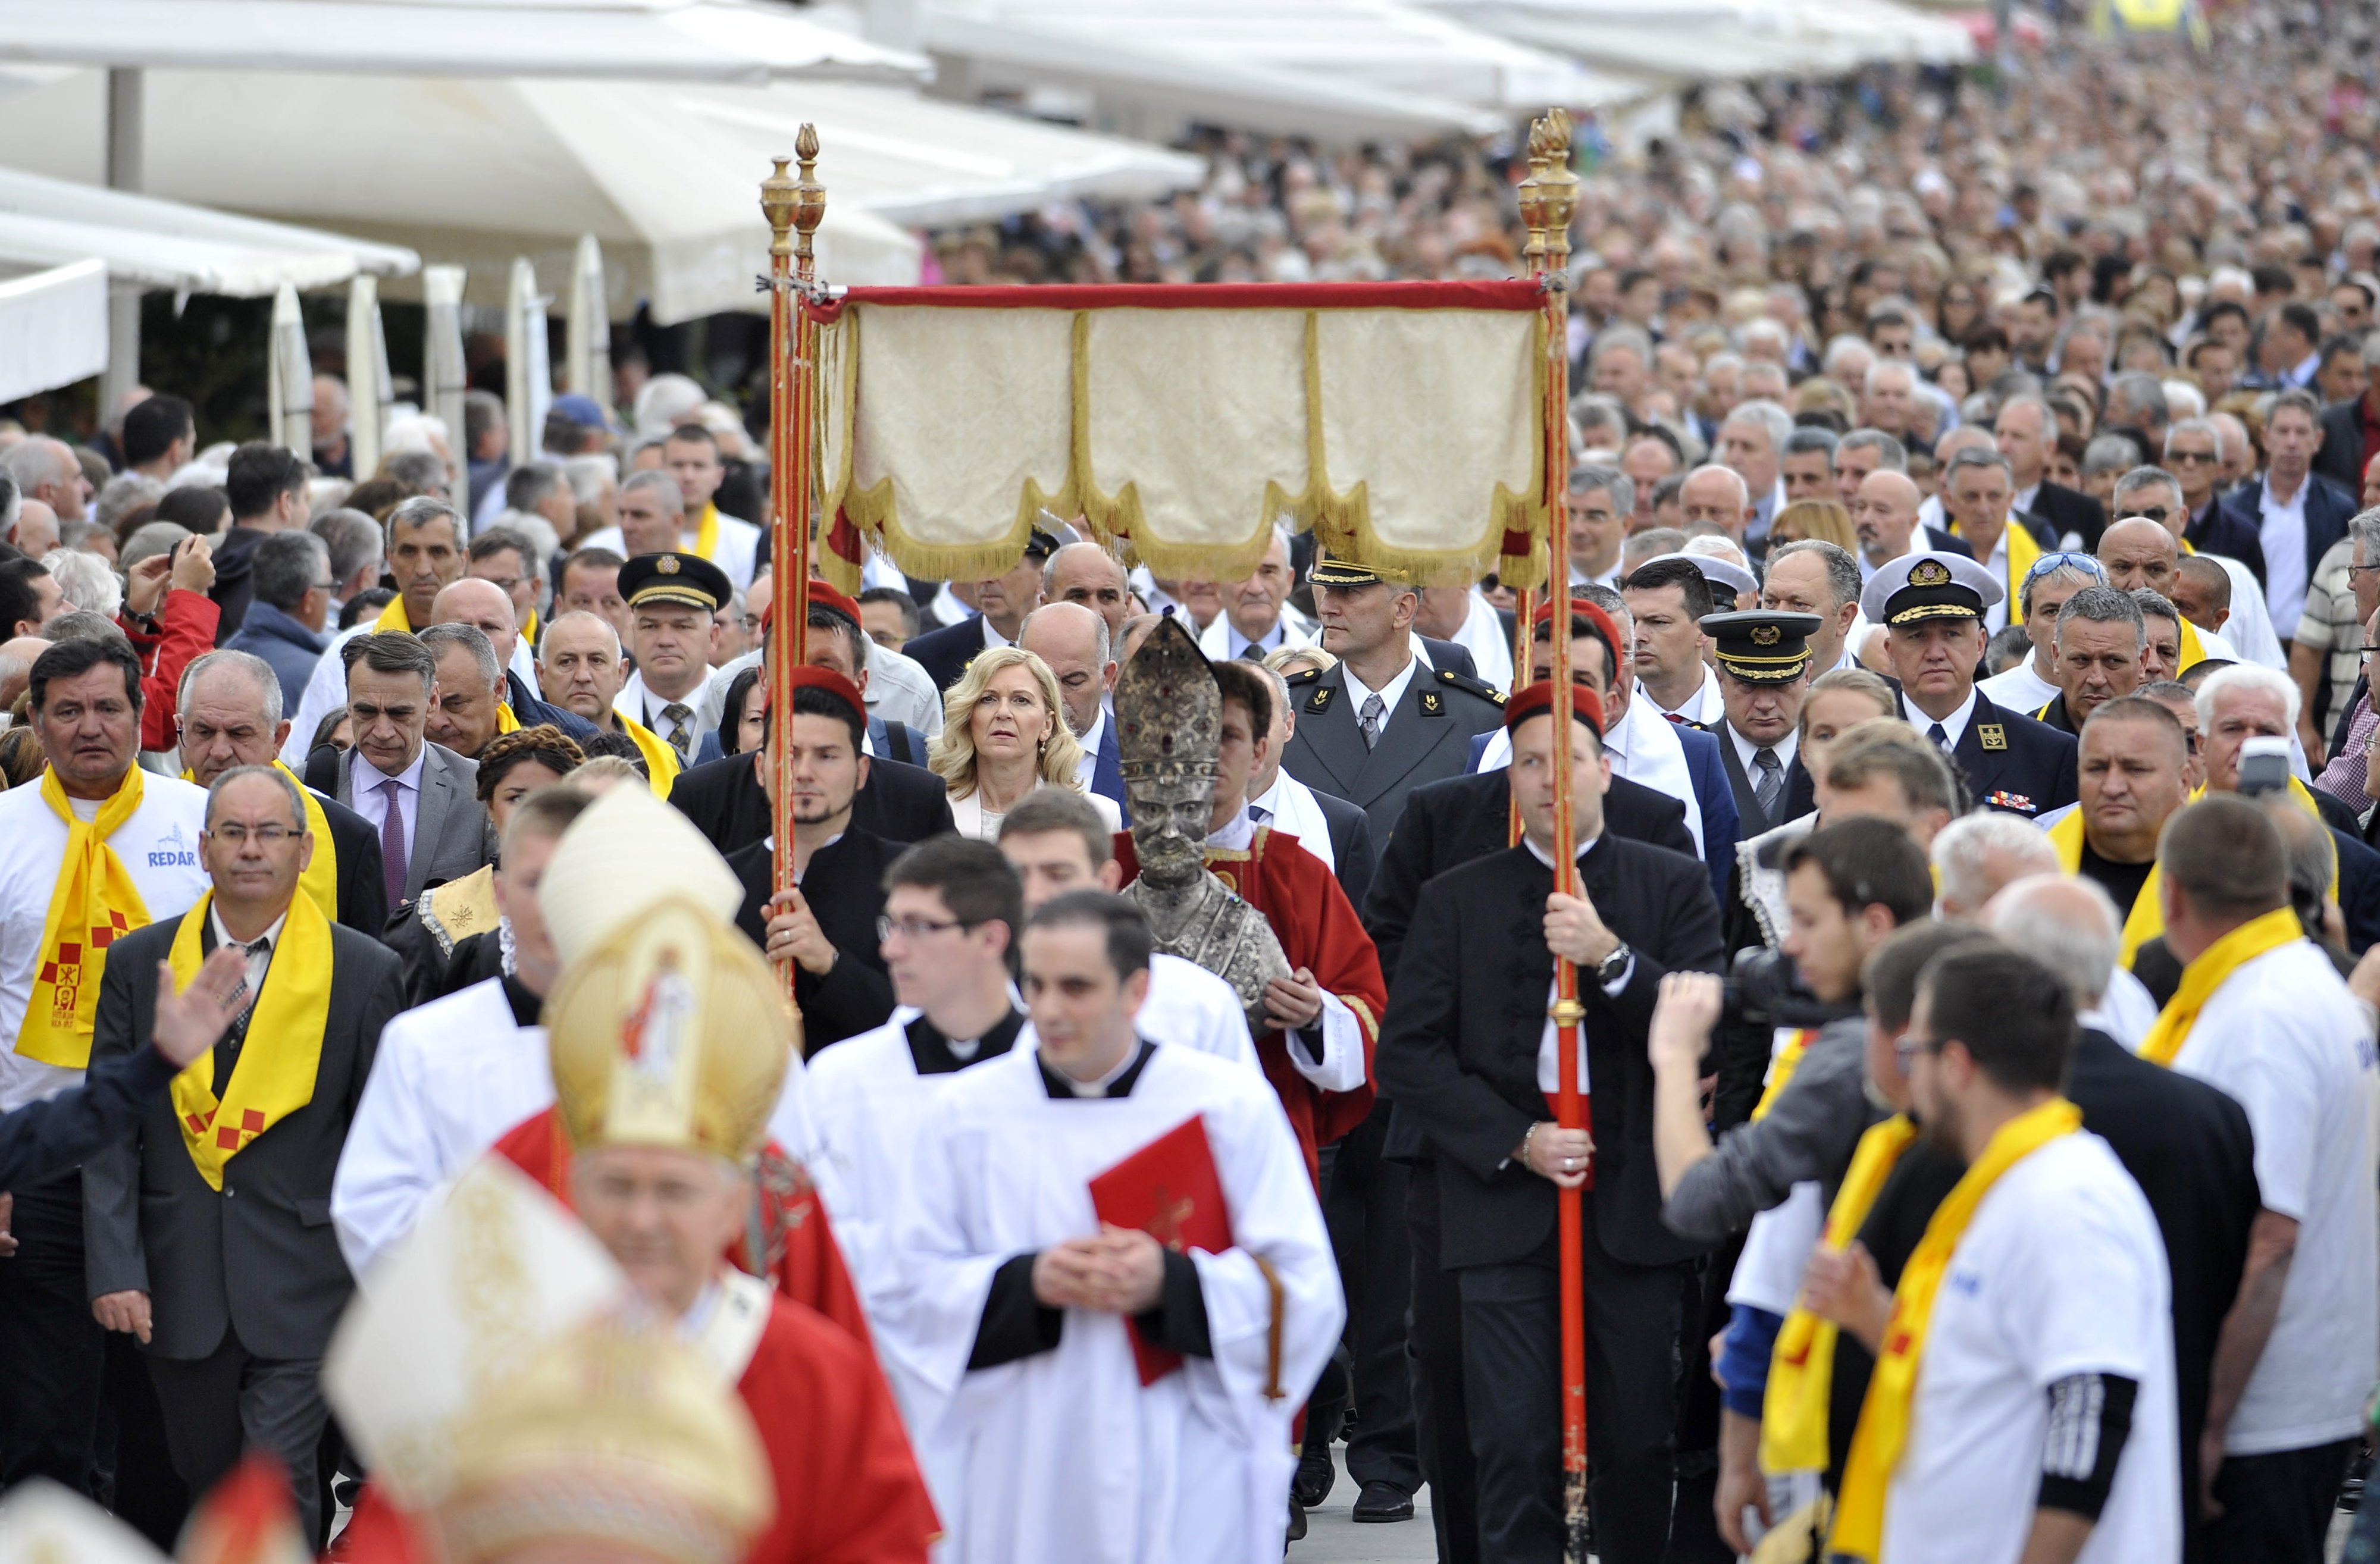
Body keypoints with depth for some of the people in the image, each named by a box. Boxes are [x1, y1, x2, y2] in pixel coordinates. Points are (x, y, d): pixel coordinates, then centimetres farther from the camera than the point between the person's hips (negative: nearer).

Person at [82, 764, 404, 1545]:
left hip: (303, 1275, -3)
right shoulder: (139, 964, 4)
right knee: (208, 1476, 13)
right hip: (179, 1282, 3)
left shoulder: (364, 973, -1)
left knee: (278, 1482, -10)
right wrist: (114, 1268, -6)